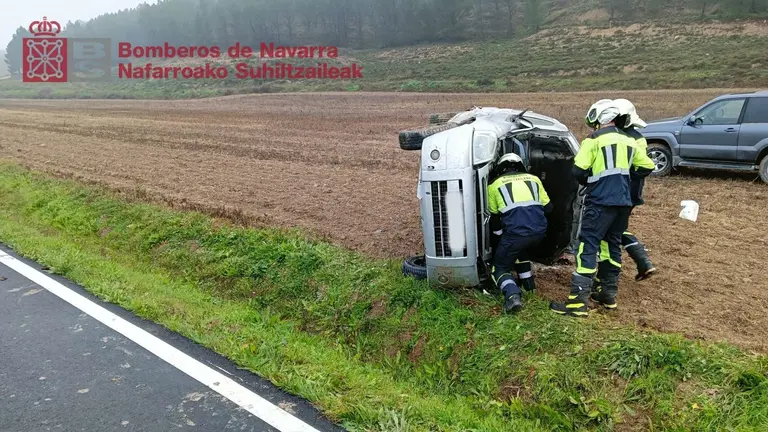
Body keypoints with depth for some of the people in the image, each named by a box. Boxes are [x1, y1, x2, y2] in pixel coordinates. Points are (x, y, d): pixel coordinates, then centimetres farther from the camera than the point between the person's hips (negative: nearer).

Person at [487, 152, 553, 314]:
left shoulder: (495, 185, 14)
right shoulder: (533, 179, 21)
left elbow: (495, 217, 23)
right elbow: (548, 207, 25)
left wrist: (499, 230, 42)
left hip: (516, 232, -4)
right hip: (540, 231, 5)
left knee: (499, 268, 11)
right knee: (520, 248, 37)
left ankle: (513, 296, -17)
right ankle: (528, 282, 36)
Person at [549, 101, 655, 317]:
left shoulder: (594, 140, -7)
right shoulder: (628, 140, 13)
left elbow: (578, 171, -12)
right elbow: (647, 167, 19)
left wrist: (589, 181, 8)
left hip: (601, 202, -7)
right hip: (623, 202, 7)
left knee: (588, 247, -9)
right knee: (612, 244, 18)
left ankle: (578, 302, -14)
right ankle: (609, 294, 25)